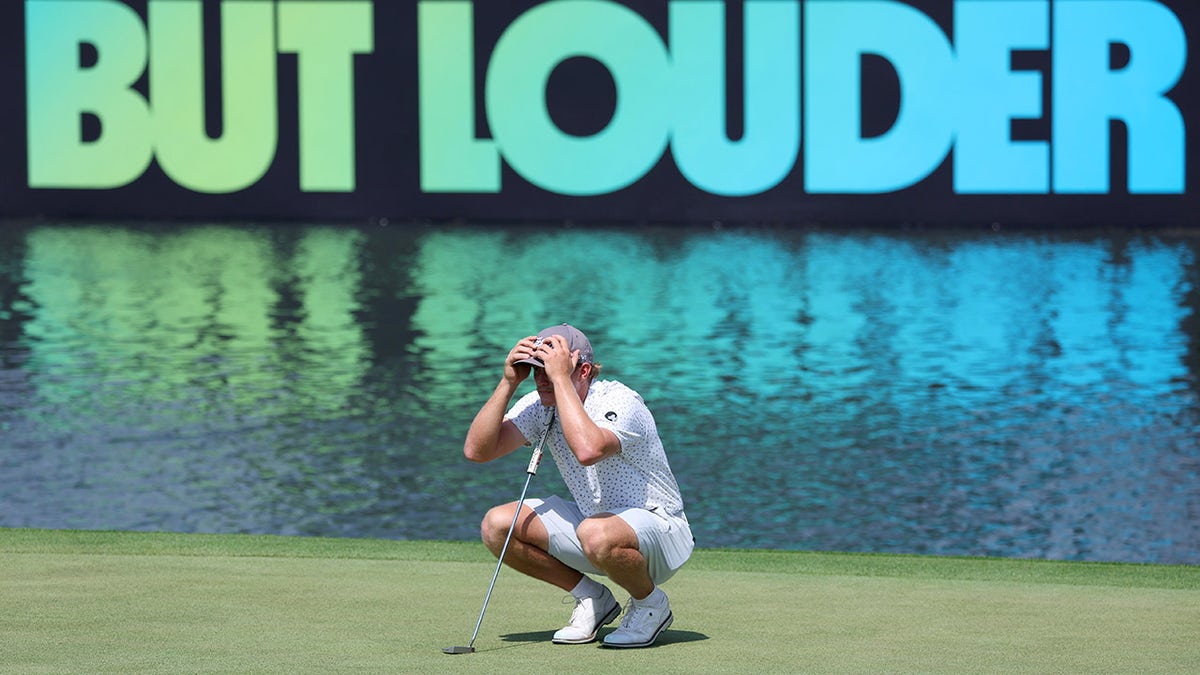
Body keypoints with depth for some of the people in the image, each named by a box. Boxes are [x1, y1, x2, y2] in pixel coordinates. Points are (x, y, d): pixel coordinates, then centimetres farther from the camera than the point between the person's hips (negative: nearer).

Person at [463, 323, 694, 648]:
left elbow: (588, 450, -47)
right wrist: (508, 383, -20)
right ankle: (592, 598, 7)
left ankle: (650, 604, -8)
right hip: (594, 518, 7)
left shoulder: (620, 402, -24)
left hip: (659, 527, -7)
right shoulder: (540, 405, -3)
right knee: (496, 525, -8)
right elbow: (476, 450, -13)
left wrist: (561, 378, -38)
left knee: (596, 533, -41)